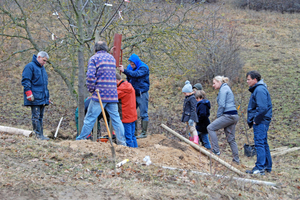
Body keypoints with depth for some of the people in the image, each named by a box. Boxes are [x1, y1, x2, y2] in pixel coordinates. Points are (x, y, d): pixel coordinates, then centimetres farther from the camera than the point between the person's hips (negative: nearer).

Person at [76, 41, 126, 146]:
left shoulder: (94, 58, -2)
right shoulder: (112, 58, 17)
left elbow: (90, 76, -14)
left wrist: (91, 89, -2)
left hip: (100, 94, -5)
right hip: (113, 95, 5)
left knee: (90, 118, -1)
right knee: (116, 119, 7)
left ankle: (80, 140, 3)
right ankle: (122, 142, 4)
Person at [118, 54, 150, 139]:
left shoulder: (143, 68, -13)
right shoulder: (130, 67, 7)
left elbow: (136, 74, -32)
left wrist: (124, 71, -39)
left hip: (142, 94, -7)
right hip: (133, 93, 7)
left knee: (143, 114, -2)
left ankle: (144, 133, 3)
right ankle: (134, 132, 14)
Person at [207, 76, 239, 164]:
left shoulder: (223, 89, -6)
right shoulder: (226, 88, 24)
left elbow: (222, 105, -14)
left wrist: (218, 116, -5)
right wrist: (219, 117, 19)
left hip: (228, 115, -10)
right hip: (233, 116, 10)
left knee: (210, 128, -6)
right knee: (231, 138, 11)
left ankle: (216, 150, -9)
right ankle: (236, 159, 11)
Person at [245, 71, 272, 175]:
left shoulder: (260, 90, -16)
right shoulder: (257, 89, 17)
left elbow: (262, 108, -24)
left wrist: (256, 120, -17)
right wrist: (252, 120, 17)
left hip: (260, 122, -11)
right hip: (260, 122, 11)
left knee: (259, 144, -10)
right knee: (263, 144, 14)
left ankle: (260, 168, -11)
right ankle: (267, 166, 20)